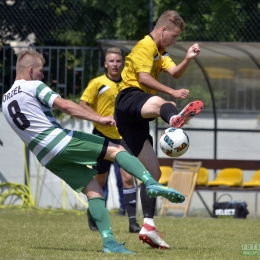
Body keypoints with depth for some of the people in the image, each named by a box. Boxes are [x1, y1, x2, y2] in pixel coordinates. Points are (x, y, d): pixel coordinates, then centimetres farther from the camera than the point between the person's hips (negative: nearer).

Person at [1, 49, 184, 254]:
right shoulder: (35, 87, -3)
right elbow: (65, 106, -15)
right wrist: (98, 119, -17)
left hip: (46, 158, 7)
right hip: (61, 140, -7)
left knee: (92, 189, 9)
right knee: (116, 150, -4)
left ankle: (109, 242, -2)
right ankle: (151, 184, -26)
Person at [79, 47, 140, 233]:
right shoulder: (98, 83, -3)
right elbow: (82, 106, -8)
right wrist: (101, 119, -18)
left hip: (123, 136, 2)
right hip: (103, 136, -2)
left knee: (128, 177, -12)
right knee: (100, 179, 9)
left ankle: (133, 221, -11)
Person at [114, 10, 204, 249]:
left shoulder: (159, 52, 30)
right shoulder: (145, 46, 0)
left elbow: (175, 73, 13)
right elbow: (143, 78, -14)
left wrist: (188, 59, -5)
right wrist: (172, 92, -15)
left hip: (136, 117, 10)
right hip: (130, 100, -10)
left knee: (153, 171, 4)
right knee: (159, 103, -46)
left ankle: (148, 227, 1)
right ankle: (175, 118, -85)